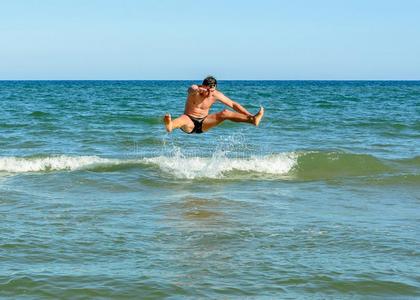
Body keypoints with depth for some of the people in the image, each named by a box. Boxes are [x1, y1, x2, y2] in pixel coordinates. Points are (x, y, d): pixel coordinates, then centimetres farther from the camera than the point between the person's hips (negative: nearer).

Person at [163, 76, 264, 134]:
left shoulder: (216, 94, -5)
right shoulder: (194, 90, -15)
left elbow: (233, 104, -1)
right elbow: (192, 89, -41)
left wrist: (249, 115, -8)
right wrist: (197, 90, -67)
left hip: (203, 123, 3)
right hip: (190, 122, -3)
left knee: (225, 113, -15)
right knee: (183, 120, -40)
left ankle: (252, 119, -28)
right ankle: (170, 126, -75)